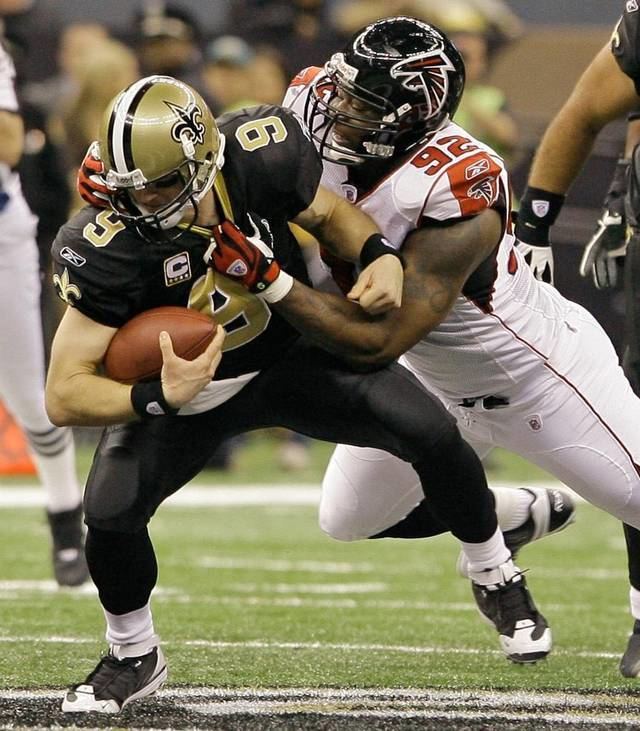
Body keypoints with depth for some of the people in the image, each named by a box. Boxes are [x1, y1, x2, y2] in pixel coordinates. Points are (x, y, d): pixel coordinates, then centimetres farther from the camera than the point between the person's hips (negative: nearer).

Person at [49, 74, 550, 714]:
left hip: (293, 355, 2)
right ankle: (133, 658, 9)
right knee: (110, 510, -23)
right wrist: (159, 399, -48)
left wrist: (380, 257, -22)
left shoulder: (262, 155, -26)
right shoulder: (107, 247, -33)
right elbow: (65, 395, -31)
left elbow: (327, 214, -2)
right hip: (183, 381, -2)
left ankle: (493, 577, 15)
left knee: (430, 432, -15)